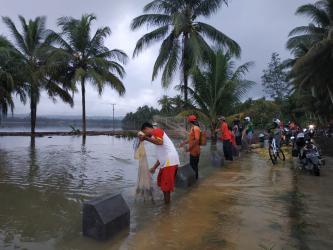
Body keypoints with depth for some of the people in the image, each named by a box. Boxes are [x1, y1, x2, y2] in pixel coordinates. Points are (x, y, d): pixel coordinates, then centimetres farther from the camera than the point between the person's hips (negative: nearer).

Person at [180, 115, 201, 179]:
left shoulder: (195, 128, -19)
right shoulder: (193, 128, 11)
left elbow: (197, 140, -25)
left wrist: (189, 148, -20)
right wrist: (184, 143, 22)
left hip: (194, 151, -10)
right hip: (193, 151, 10)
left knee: (193, 165, 1)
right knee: (194, 165, 17)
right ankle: (195, 178, 28)